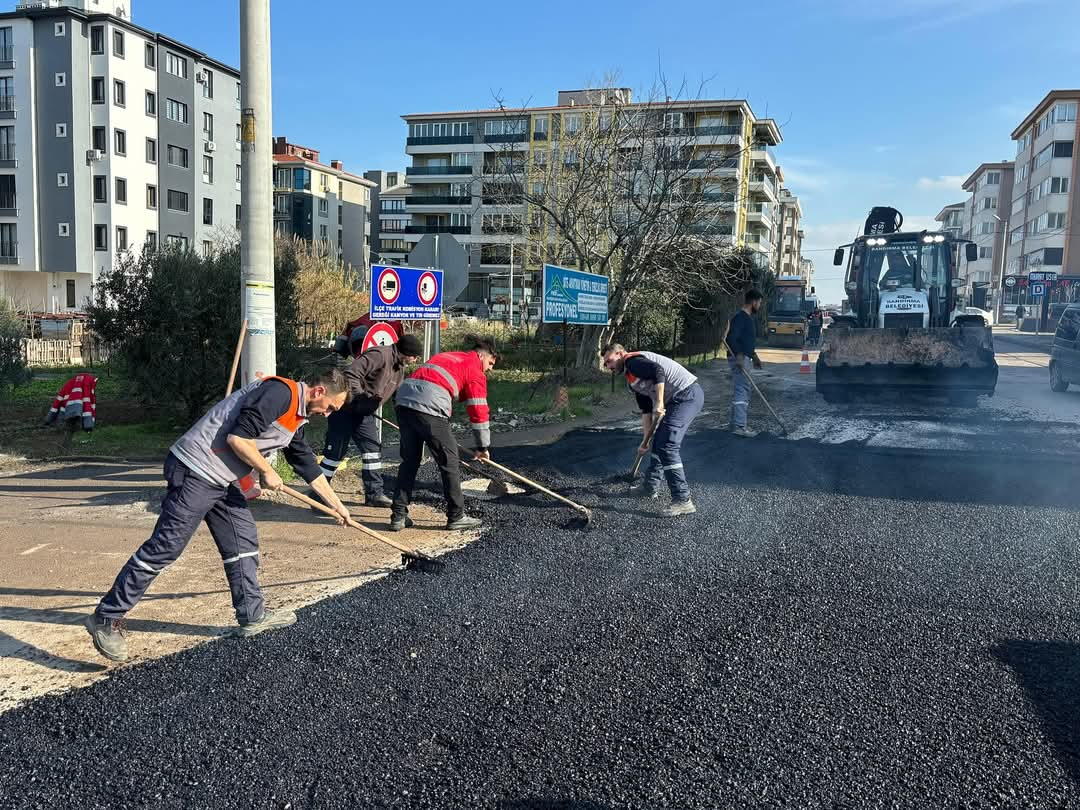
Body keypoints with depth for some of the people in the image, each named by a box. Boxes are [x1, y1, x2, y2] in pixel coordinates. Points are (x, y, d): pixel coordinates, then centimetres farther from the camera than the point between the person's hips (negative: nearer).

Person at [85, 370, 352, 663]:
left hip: (222, 480, 10)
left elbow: (308, 465, 26)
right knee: (165, 547, -6)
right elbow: (237, 438, -23)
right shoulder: (280, 393, -17)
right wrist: (267, 471, -9)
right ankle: (107, 618, 3)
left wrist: (338, 505, 32)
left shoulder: (297, 420, 15)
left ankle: (252, 615, 22)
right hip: (195, 471, -10)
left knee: (243, 539, 12)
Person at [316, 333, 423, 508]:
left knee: (373, 449, 7)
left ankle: (374, 493, 14)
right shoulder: (379, 355, -22)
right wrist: (360, 398, -25)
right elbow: (350, 374, -29)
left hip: (365, 413, 9)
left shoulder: (400, 368, 9)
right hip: (345, 407, -9)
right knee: (335, 451, -6)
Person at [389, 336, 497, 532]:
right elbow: (478, 411, 8)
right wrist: (483, 446, 17)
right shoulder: (475, 371, 10)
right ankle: (456, 517, 14)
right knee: (449, 463, 6)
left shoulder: (447, 356, 31)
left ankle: (398, 516, 16)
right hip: (429, 407, -7)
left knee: (409, 461, 16)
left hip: (403, 399, 7)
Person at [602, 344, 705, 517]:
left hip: (686, 395, -11)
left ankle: (683, 501, -14)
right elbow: (646, 410, 23)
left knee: (667, 446, -14)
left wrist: (659, 402, -23)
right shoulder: (632, 379, 24)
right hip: (684, 397, 11)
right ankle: (650, 486, 32)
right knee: (659, 442, 19)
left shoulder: (632, 361, -6)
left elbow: (658, 371, -23)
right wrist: (646, 440, 21)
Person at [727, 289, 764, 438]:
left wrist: (754, 356, 26)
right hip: (738, 358, -10)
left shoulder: (749, 318, 18)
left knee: (742, 390, 12)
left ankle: (737, 423, 17)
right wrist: (738, 355, -31)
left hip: (743, 358, 10)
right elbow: (731, 338, -24)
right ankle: (739, 426, -15)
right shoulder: (740, 317, -14)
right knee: (742, 390, -13)